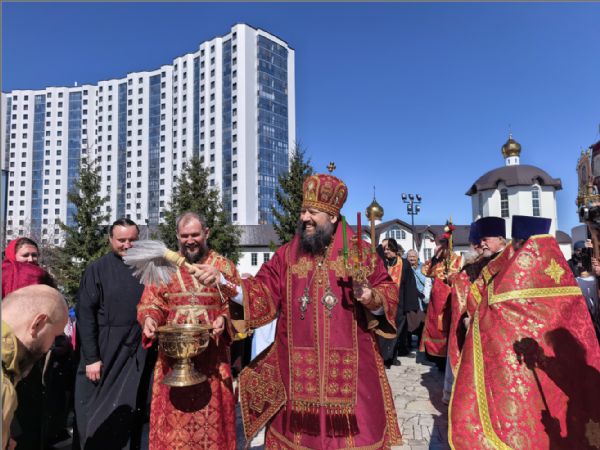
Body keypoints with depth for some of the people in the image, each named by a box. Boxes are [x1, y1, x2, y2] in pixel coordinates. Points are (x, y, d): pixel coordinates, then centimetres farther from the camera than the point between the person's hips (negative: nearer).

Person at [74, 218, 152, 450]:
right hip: (105, 355, -2)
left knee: (131, 413, 13)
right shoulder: (97, 269, -5)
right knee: (100, 417, 9)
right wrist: (91, 358, -11)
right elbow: (85, 315, -7)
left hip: (138, 356, 3)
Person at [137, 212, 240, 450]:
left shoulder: (224, 265, 4)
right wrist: (149, 319, -14)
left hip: (212, 356, -1)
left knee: (210, 415, 5)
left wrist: (224, 318, -18)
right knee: (173, 417, 6)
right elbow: (149, 303, 7)